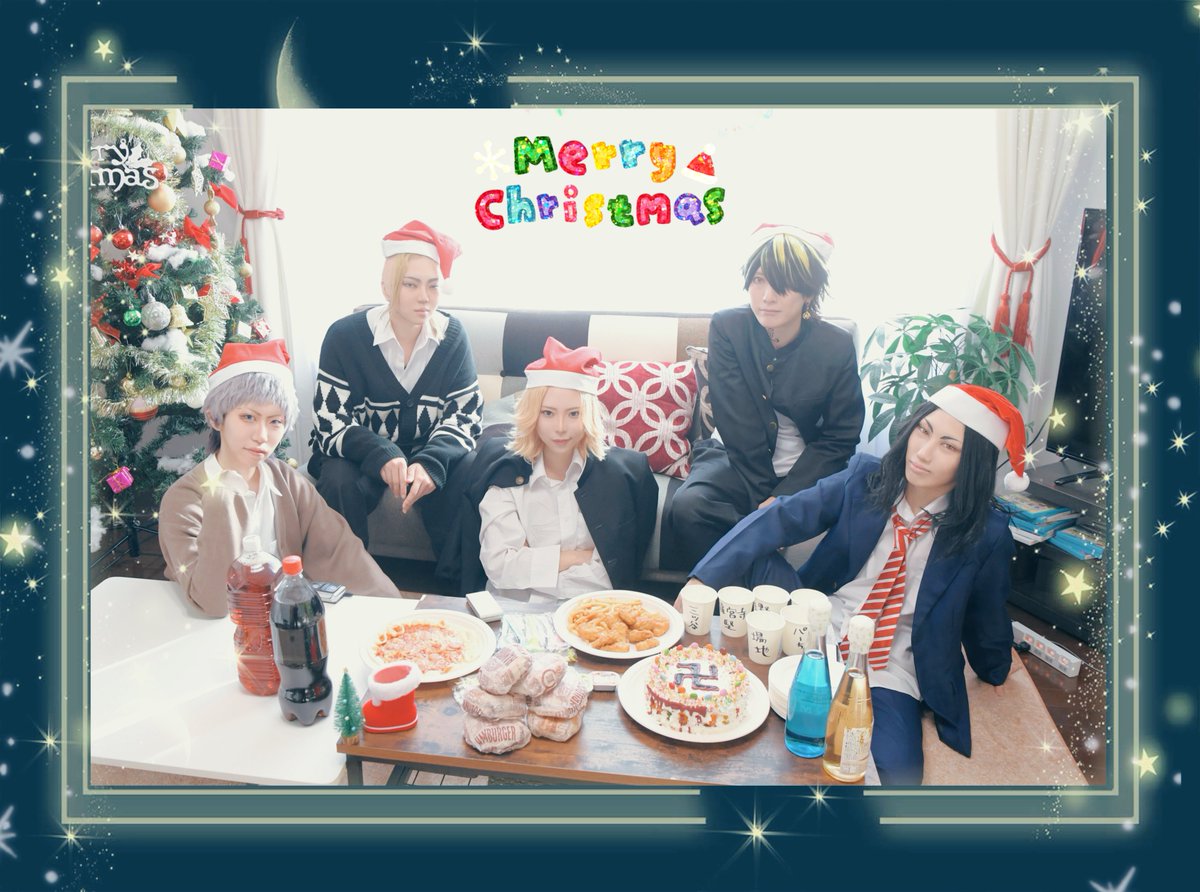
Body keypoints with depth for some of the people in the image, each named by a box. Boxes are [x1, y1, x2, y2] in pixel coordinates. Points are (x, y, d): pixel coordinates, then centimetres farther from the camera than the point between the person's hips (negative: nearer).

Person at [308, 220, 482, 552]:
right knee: (339, 481, -32)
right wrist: (382, 456, -36)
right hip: (360, 454, 0)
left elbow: (463, 415, -10)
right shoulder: (345, 335, -12)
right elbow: (330, 422, -16)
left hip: (428, 454, 1)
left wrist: (430, 463, -31)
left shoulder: (452, 335, -7)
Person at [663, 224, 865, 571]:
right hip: (737, 458, 0)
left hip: (805, 470, 1)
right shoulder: (727, 327, -9)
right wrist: (763, 497, -18)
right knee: (686, 508, -30)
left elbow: (839, 438, -5)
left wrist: (783, 497, -17)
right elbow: (737, 425, -13)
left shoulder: (837, 346, -8)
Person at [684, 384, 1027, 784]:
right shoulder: (866, 479, -7)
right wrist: (702, 580, -28)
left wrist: (993, 672, 27)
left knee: (895, 773, -30)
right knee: (752, 560, -24)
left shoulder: (986, 535, -10)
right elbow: (779, 519, -16)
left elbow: (986, 620, 7)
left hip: (890, 673, -1)